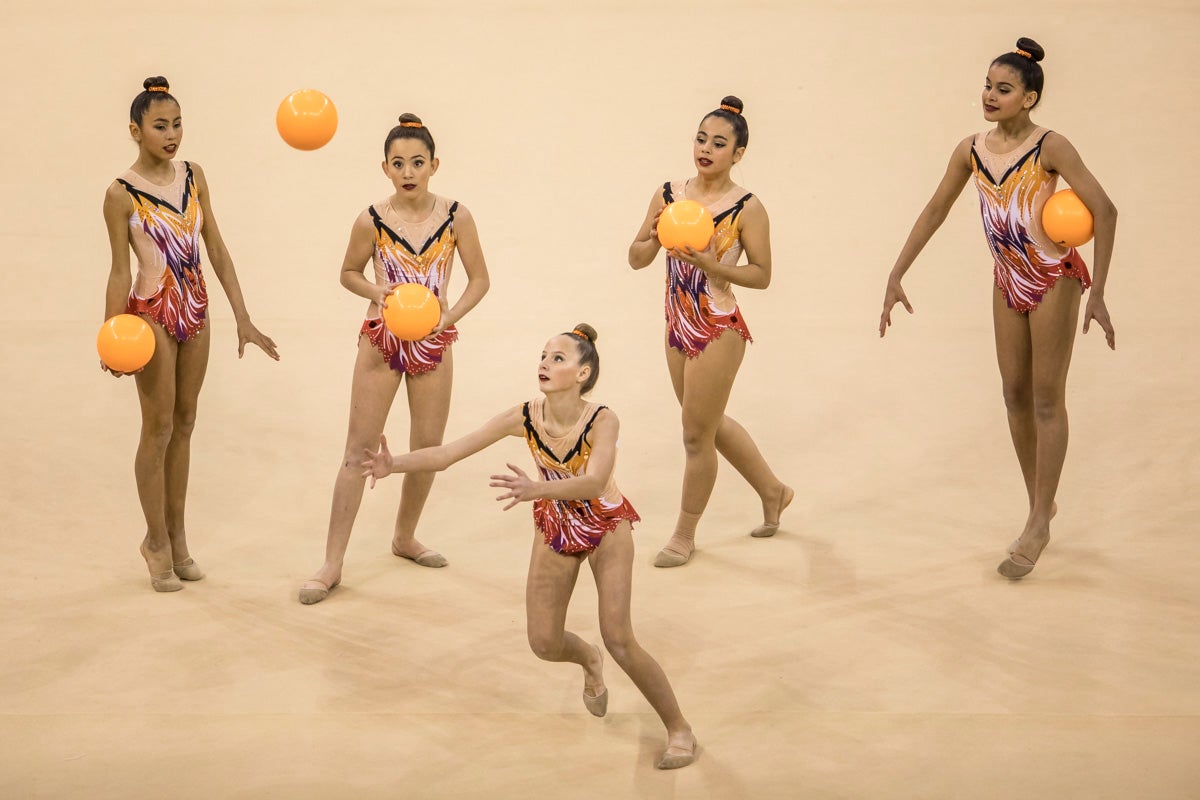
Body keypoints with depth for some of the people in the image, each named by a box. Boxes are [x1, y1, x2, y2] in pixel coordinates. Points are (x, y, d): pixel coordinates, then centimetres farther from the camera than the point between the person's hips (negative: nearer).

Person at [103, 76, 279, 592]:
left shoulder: (193, 177, 5)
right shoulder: (122, 194, -10)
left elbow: (217, 251, 6)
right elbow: (120, 272, -9)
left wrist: (243, 318, 4)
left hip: (195, 309, 5)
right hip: (153, 312, -5)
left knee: (184, 424, 12)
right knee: (158, 426, 1)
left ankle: (176, 535, 22)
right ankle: (157, 541, 13)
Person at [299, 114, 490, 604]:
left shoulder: (456, 218, -7)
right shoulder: (372, 221, -9)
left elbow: (479, 279, 1)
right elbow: (349, 273, 6)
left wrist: (450, 315, -15)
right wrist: (377, 292, -14)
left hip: (433, 344, 2)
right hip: (381, 341, -2)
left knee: (428, 449, 12)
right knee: (359, 450, -2)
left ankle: (405, 537, 36)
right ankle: (332, 563, 1)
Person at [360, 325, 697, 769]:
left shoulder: (602, 420, -30)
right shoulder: (524, 417, -20)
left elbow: (593, 483, -46)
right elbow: (449, 452, -22)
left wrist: (537, 489, -62)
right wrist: (396, 463, -38)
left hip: (606, 525, -4)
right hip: (555, 527, 4)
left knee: (618, 639, -12)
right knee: (544, 643, 4)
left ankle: (678, 728, 9)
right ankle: (589, 661, 43)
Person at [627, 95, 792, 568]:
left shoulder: (747, 208, -13)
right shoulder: (668, 195, 1)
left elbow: (761, 275, -9)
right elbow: (636, 260, 3)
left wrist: (713, 266, -23)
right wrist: (652, 236, -18)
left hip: (719, 331, -6)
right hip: (678, 326, 6)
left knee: (697, 434, 3)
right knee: (710, 423, 21)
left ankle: (685, 534, 21)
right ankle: (772, 491, 44)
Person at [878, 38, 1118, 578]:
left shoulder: (1050, 147, -18)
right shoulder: (971, 151, -2)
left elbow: (1104, 210, -20)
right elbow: (934, 213, 8)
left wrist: (1097, 294, -23)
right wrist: (895, 278, 5)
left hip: (1055, 278, -6)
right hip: (1008, 281, 6)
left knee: (1046, 399, -2)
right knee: (1015, 396, 10)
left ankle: (1037, 524, 3)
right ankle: (1040, 504, 25)